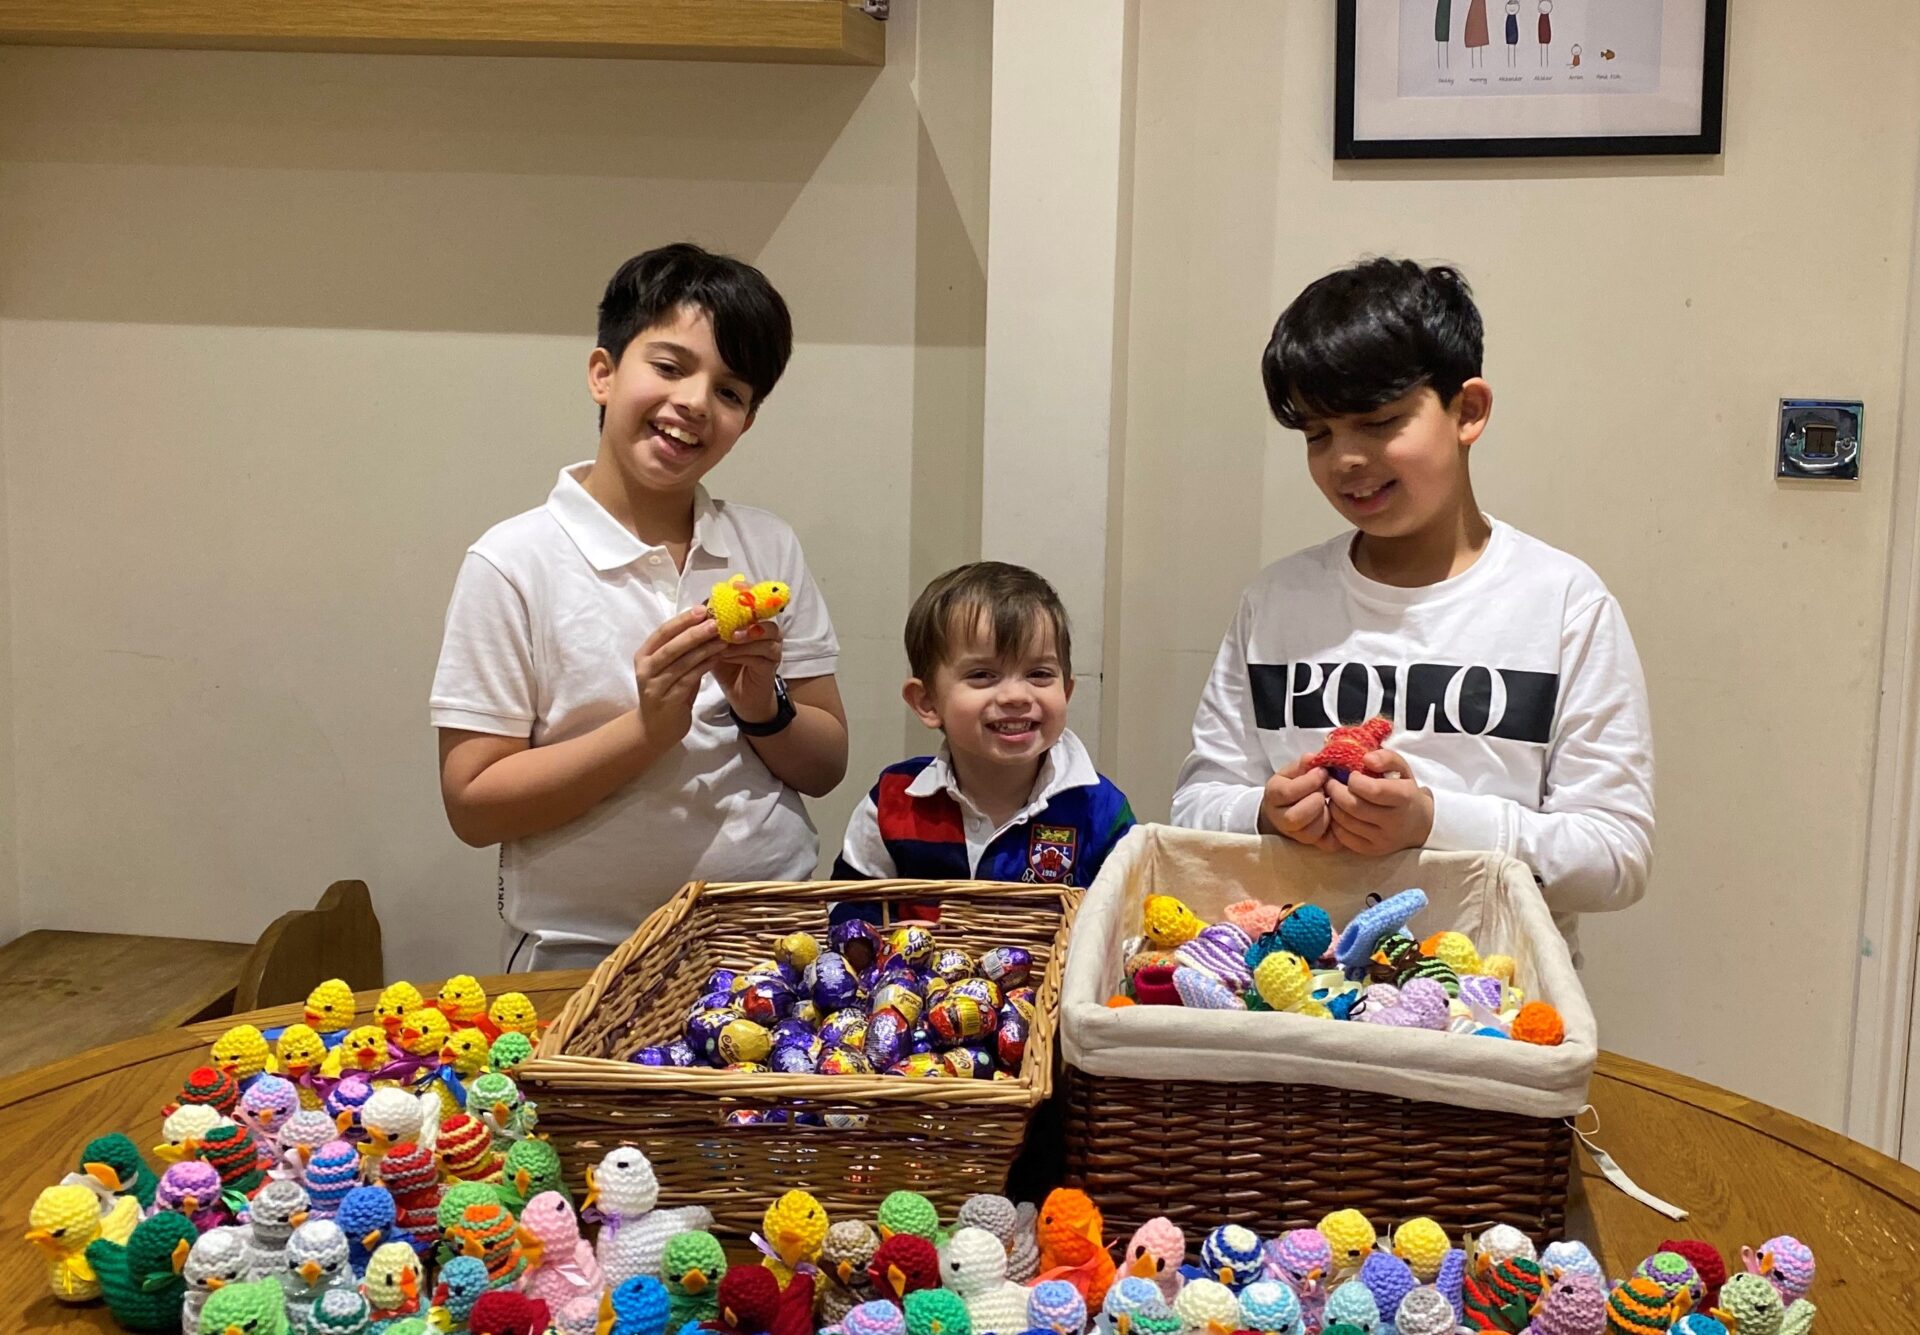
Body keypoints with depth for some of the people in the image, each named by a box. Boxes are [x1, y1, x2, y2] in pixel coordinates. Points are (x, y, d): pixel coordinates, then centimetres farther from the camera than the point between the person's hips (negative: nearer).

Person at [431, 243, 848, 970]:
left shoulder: (770, 548, 8)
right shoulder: (514, 564, -4)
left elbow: (825, 767, 11)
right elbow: (473, 806, -6)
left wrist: (765, 710, -9)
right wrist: (648, 728, -16)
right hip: (586, 960, -3)